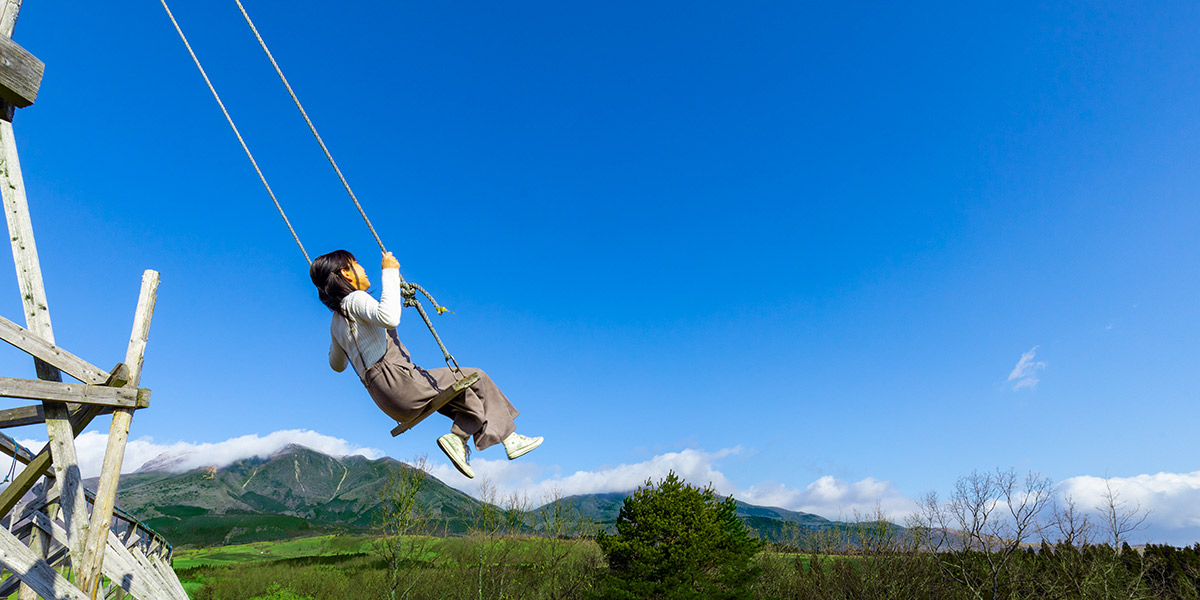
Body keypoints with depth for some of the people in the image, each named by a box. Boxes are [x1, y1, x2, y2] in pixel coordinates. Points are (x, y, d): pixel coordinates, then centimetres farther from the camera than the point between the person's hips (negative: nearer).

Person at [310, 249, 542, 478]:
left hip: (389, 400, 10)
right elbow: (389, 318, -31)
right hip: (398, 380, -10)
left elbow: (336, 365, 36)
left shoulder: (336, 323, 20)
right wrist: (389, 273, -22)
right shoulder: (356, 299, -8)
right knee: (475, 380, -3)